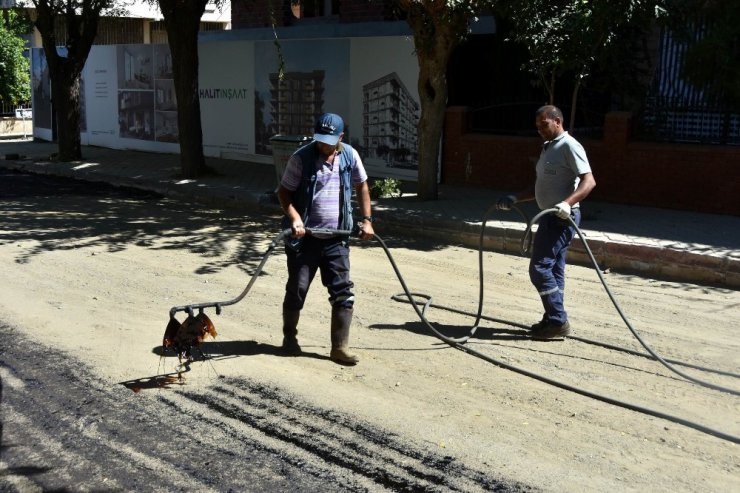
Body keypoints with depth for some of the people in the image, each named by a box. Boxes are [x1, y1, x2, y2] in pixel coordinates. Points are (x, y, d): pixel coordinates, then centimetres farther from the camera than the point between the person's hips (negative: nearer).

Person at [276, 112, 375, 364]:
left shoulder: (350, 156, 0)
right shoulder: (301, 157, -11)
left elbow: (361, 186, 14)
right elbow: (284, 192, -6)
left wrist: (366, 219, 7)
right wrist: (294, 217, -22)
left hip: (336, 239, 3)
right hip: (305, 238, -3)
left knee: (343, 293, 0)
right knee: (297, 289, 6)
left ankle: (340, 348, 9)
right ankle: (289, 338, 28)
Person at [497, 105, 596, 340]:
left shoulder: (569, 146, -12)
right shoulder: (548, 147, 18)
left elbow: (589, 181, -22)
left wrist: (567, 203, -36)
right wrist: (514, 199, 13)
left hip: (562, 217, -10)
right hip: (551, 216, 10)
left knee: (540, 268, -11)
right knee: (553, 269, 11)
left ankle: (558, 321, -6)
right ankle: (554, 321, 18)